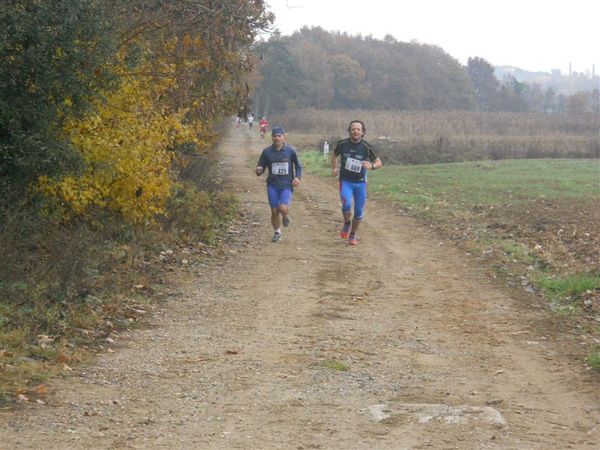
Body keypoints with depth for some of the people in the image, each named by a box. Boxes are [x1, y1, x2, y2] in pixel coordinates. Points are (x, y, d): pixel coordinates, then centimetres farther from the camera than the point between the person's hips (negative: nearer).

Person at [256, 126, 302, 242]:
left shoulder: (290, 151, -1)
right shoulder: (267, 152, 0)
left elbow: (298, 166, 11)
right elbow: (260, 170, 6)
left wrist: (297, 177, -6)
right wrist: (258, 171, -18)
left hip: (286, 185, -1)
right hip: (272, 185, 2)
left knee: (283, 208, -20)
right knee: (274, 211, 2)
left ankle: (286, 216, 17)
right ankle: (277, 233, 26)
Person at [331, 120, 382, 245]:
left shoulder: (366, 147, -9)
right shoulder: (342, 144, -6)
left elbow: (378, 162, -1)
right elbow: (334, 155, 16)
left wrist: (371, 166, -23)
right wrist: (334, 168, 2)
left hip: (360, 183, 1)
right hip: (345, 181, -1)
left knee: (359, 212, 5)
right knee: (347, 205, -25)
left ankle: (353, 235, 29)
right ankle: (347, 223, 6)